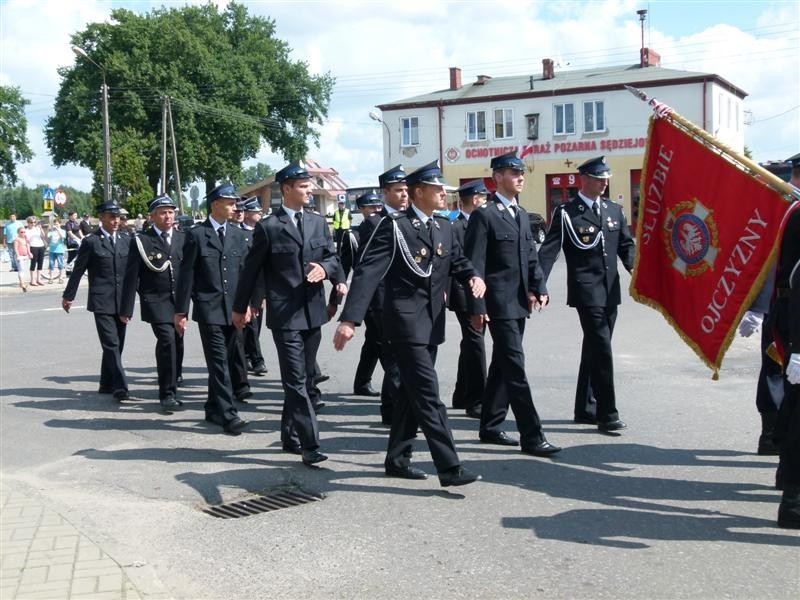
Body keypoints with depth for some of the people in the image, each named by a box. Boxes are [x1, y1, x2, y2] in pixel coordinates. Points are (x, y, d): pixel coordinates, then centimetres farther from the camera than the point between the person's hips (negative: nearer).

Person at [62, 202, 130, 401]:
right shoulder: (91, 241, -2)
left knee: (116, 345, 11)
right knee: (111, 344, -11)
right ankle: (120, 387, -13)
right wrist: (68, 295, 6)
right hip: (102, 301, -5)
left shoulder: (126, 240, 10)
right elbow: (78, 270, 2)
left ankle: (107, 384, 24)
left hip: (122, 302, 5)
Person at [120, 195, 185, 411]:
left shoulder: (183, 238, 8)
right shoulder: (141, 241, -3)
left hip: (179, 301, 4)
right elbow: (131, 277, -4)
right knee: (167, 340, -19)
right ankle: (167, 394, -12)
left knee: (177, 345, 9)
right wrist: (126, 309, -6)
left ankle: (171, 388, 30)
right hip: (156, 301, -4)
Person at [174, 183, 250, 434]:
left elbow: (244, 271, 12)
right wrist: (180, 311, -5)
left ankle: (214, 409, 26)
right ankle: (228, 414, -7)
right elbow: (186, 274, -3)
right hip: (209, 309, -5)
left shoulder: (237, 234, 10)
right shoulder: (196, 234, -2)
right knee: (219, 363, -7)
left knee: (226, 361, 12)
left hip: (233, 309, 5)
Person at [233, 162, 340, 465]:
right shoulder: (268, 227, -5)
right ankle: (310, 444, -8)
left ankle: (290, 435, 28)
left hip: (312, 311, 6)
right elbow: (252, 269, 2)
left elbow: (333, 256, 15)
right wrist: (241, 307, 9)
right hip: (284, 314, -6)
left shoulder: (318, 222, 10)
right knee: (297, 381, -8)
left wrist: (324, 268, -10)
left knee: (304, 379, 14)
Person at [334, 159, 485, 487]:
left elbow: (457, 261, 17)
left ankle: (397, 459, 27)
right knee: (428, 393, -9)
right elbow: (367, 272, -16)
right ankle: (449, 467, -7)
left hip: (433, 321, 8)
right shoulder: (394, 225, -10)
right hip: (406, 320, -8)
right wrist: (350, 319, -25)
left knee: (412, 391, 15)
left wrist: (474, 277, -9)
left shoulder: (444, 227, 12)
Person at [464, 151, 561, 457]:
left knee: (502, 366, 14)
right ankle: (531, 436, -5)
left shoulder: (521, 214, 16)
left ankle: (490, 427, 25)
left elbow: (531, 257, 17)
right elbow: (475, 265, -12)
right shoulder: (483, 215, -8)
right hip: (499, 304, -8)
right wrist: (477, 308, -15)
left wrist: (539, 288, 2)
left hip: (519, 303, 8)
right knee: (515, 368, -8)